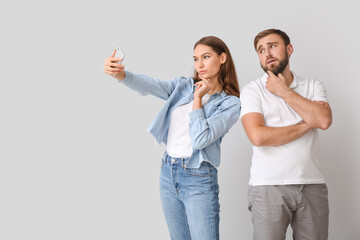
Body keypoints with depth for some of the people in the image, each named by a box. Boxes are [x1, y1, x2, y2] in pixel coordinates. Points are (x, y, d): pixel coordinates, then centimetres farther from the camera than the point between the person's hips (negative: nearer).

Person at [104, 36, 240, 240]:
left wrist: (198, 98, -12)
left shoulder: (230, 103, -6)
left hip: (198, 179, -5)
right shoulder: (183, 86, 7)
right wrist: (121, 74, -31)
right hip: (168, 173, 5)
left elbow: (200, 139, -18)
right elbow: (150, 86, -12)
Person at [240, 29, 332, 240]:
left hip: (312, 184, 3)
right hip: (269, 185, -2)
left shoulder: (314, 87, 11)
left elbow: (324, 120, -9)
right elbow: (258, 136, -13)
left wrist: (284, 91, -4)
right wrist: (307, 125, -5)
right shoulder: (252, 90, 3)